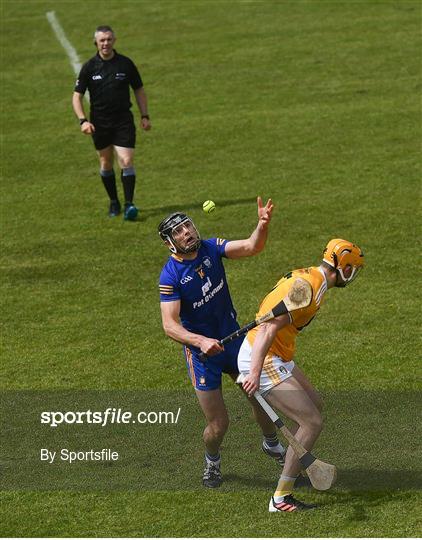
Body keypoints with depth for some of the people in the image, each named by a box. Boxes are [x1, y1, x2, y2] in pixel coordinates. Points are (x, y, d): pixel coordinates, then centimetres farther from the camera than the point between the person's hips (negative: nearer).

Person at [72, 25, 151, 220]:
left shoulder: (125, 64, -1)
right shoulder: (89, 67, -3)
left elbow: (139, 90, 9)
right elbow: (77, 96, 0)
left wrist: (145, 116, 2)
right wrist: (83, 121, -12)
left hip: (123, 120, -1)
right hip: (99, 123, 1)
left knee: (126, 162, -13)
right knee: (106, 164, 9)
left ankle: (129, 204, -12)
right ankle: (114, 202, 24)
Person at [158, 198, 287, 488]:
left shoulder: (211, 248, -8)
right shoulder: (170, 276, -20)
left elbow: (252, 247, -21)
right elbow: (170, 325, -25)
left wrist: (263, 225, -41)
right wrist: (201, 341, -41)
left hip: (233, 337, 4)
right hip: (202, 352, -4)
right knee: (218, 424, -1)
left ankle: (272, 444, 44)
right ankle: (212, 461, 33)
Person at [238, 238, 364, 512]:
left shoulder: (307, 276, 10)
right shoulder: (311, 288, -21)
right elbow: (270, 327, -29)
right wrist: (255, 372, -37)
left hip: (278, 358, 10)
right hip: (264, 362, -10)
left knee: (315, 404, 23)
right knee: (312, 422, -9)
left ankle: (296, 469, 38)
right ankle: (281, 497, -5)